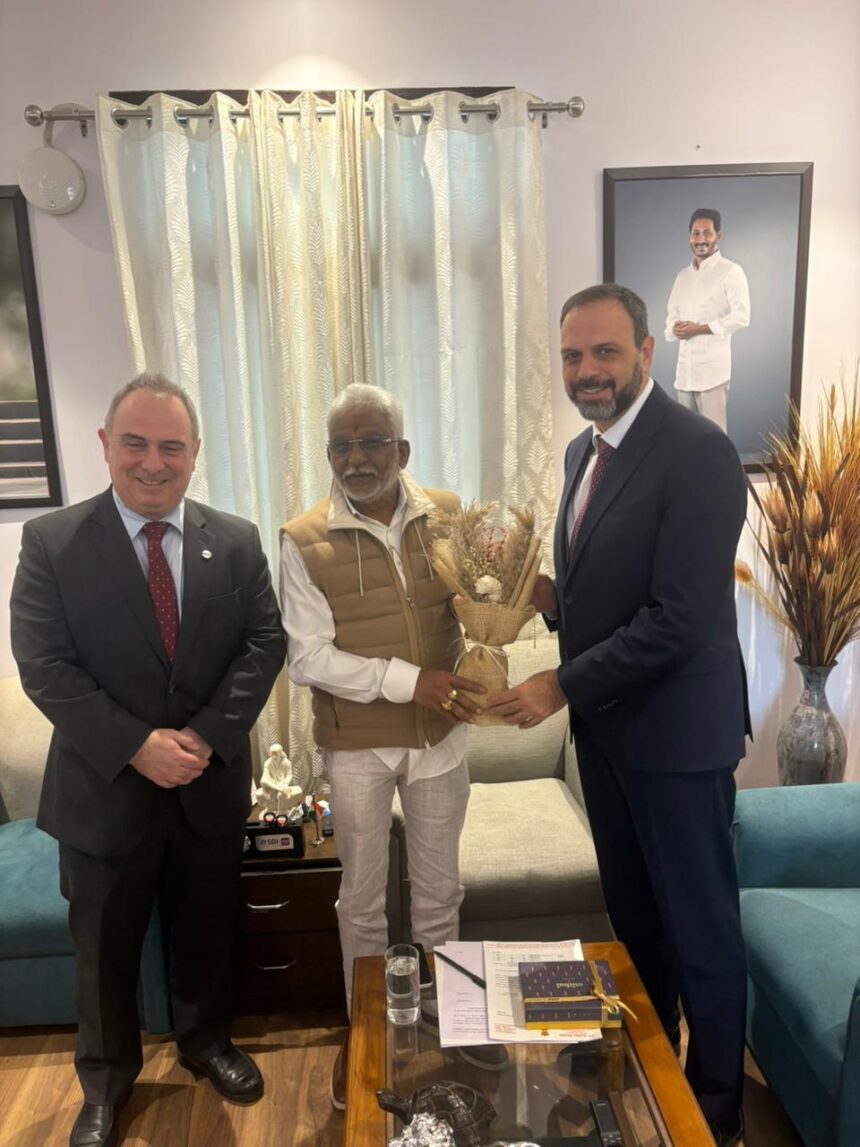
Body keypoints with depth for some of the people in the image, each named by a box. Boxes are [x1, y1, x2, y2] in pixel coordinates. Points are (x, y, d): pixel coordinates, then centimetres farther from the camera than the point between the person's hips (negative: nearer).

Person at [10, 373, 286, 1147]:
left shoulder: (237, 541, -2)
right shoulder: (51, 542, -8)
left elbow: (264, 644, -5)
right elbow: (44, 666, -12)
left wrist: (208, 735, -17)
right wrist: (136, 746, -21)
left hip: (210, 784, 2)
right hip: (105, 787, -1)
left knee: (207, 932, 21)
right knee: (105, 948, 18)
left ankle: (206, 1041, 48)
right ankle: (107, 1076, 44)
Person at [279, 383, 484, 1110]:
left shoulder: (446, 514, -5)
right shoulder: (303, 540, -13)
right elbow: (308, 657, -15)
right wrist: (408, 680, -23)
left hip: (440, 736, 2)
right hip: (357, 746, -2)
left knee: (439, 891, 20)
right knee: (363, 898, 18)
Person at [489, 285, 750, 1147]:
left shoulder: (697, 452, -19)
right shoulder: (584, 450, 8)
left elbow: (679, 619, -24)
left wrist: (562, 686, -18)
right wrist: (553, 597, -4)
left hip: (676, 728, -7)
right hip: (604, 723, 8)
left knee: (698, 924, 11)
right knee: (631, 912, 22)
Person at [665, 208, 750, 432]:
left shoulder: (730, 272, -3)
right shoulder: (683, 275, 17)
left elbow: (741, 316, -11)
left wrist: (699, 329, -14)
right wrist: (674, 328, -4)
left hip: (713, 366, -6)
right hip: (684, 366, 7)